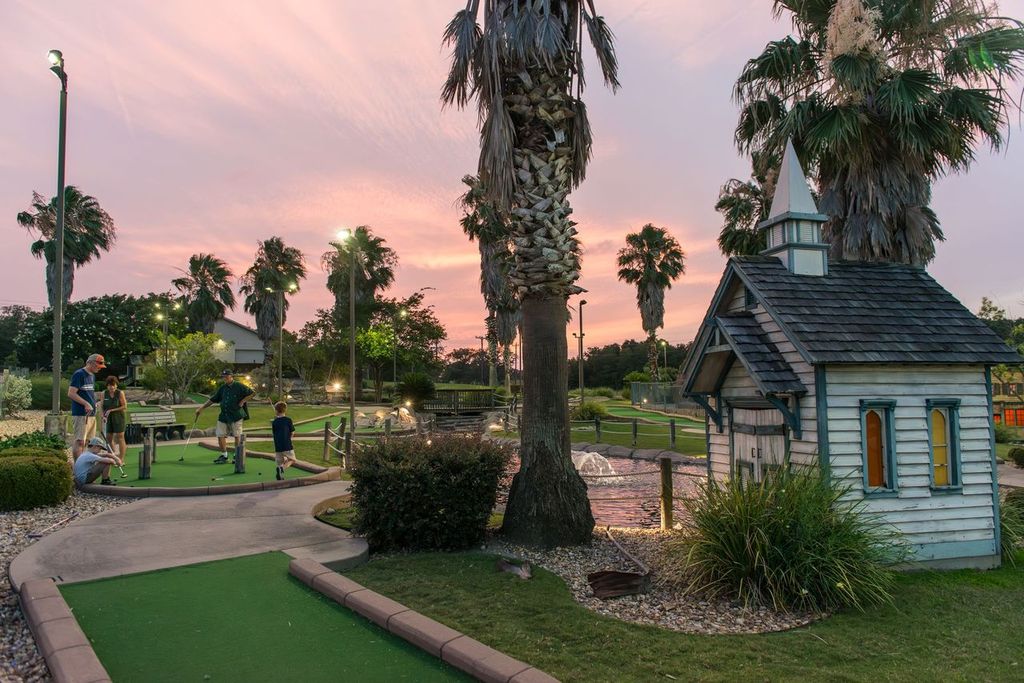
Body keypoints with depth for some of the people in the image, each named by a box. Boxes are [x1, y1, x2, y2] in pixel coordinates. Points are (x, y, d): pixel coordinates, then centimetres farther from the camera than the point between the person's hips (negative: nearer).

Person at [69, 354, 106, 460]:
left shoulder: (92, 376, 19)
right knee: (79, 441, -10)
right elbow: (71, 393, -15)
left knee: (85, 442, 11)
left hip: (91, 414, 9)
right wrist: (86, 404, -20)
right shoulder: (79, 374, -9)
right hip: (81, 414, -9)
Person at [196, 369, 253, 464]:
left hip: (236, 415, -5)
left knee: (237, 436, 0)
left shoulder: (239, 386, -4)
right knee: (220, 435, 2)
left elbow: (251, 393, -1)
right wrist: (202, 408, 10)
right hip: (223, 416, 5)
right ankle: (224, 456, 14)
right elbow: (212, 400, 14)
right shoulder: (222, 388, 10)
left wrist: (242, 402, -8)